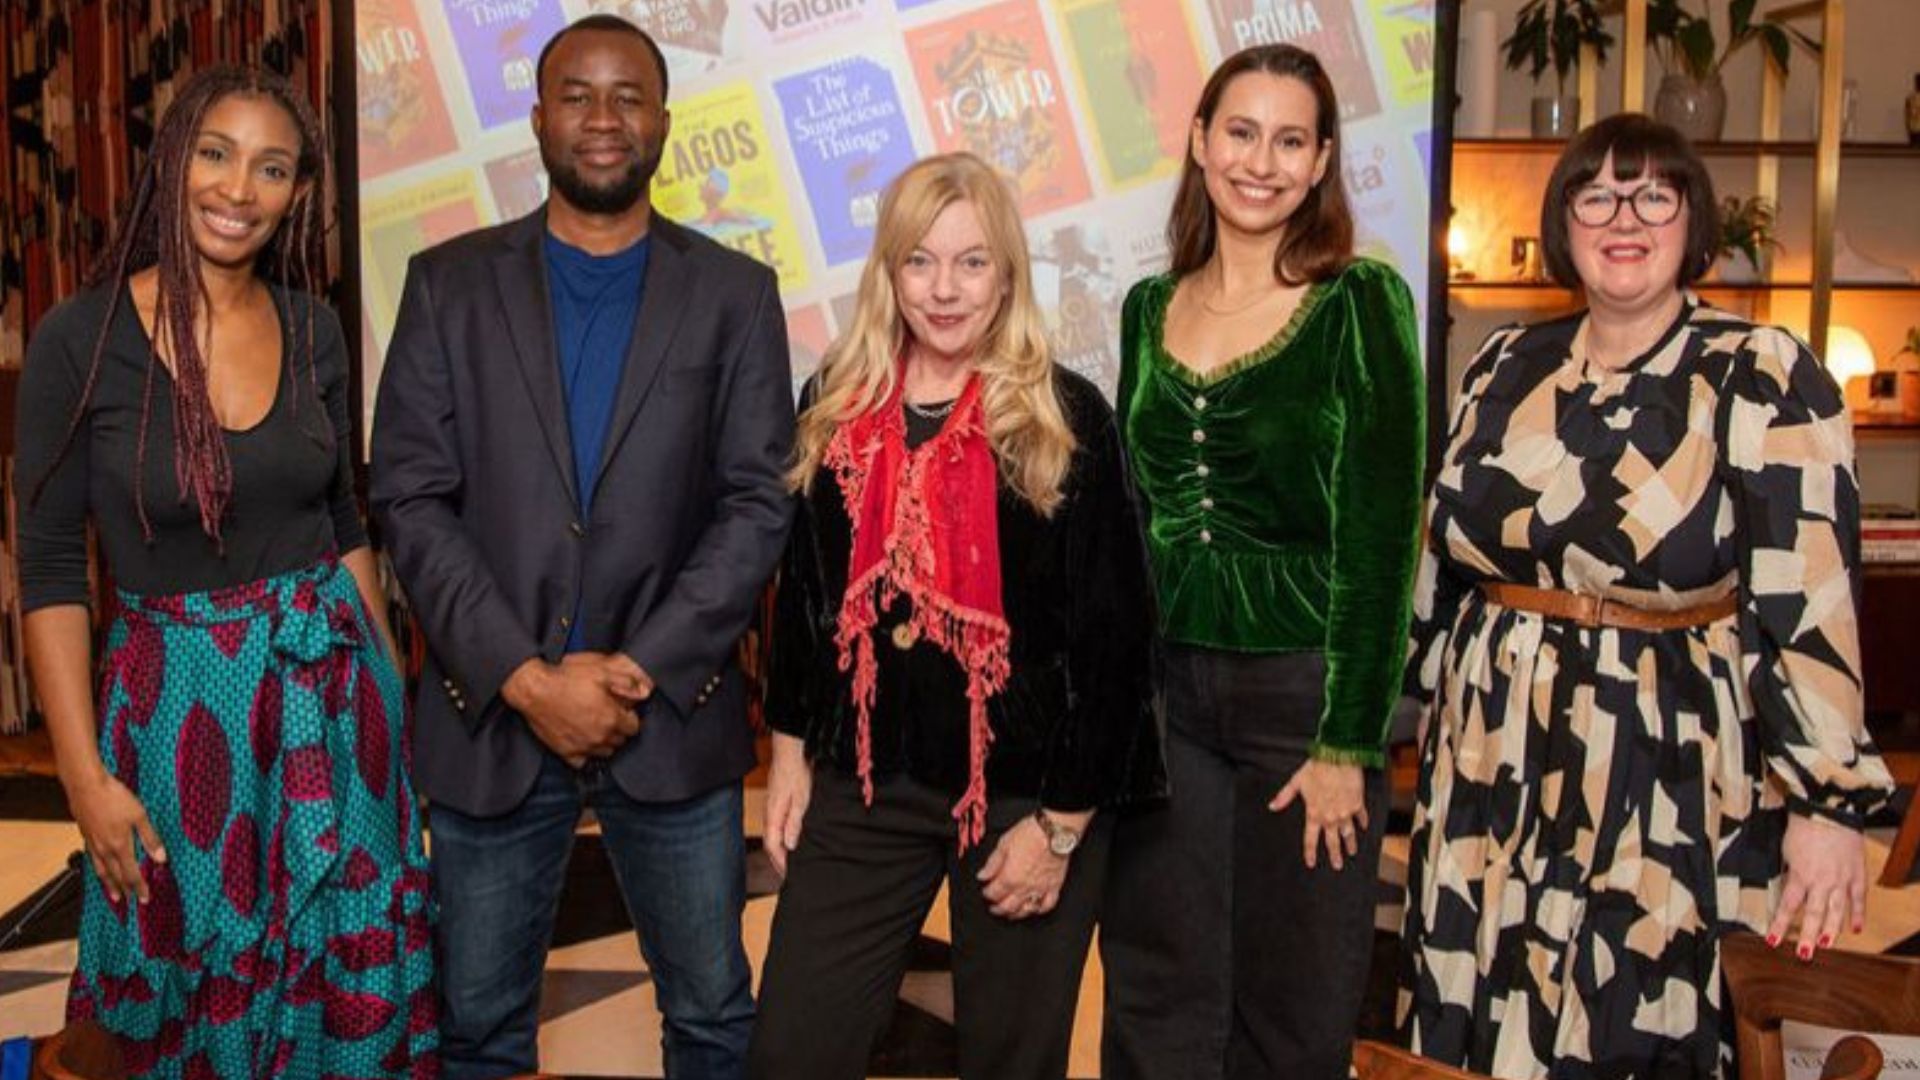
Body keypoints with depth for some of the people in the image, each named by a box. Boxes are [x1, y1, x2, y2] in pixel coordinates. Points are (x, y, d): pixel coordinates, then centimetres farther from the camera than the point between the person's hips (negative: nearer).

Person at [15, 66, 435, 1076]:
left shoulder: (313, 328, 0)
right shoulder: (80, 338, -11)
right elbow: (49, 570, -9)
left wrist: (391, 683, 11)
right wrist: (85, 775, -11)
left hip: (334, 692, 3)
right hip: (179, 705, -3)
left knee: (347, 978, 14)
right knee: (200, 992, 15)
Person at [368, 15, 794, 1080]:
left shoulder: (735, 294, 3)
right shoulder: (449, 283, 4)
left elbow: (759, 503, -3)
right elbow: (410, 500, -3)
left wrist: (640, 667, -13)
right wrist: (525, 679, -12)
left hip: (675, 716, 0)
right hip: (491, 716, 1)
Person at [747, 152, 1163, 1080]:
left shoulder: (1066, 419, -9)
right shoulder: (833, 407, 4)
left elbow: (1112, 634, -9)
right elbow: (802, 593, 12)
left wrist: (1062, 822, -10)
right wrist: (789, 748, 9)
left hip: (1023, 790, -3)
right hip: (864, 783, 4)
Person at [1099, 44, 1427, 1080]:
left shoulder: (1361, 303, -8)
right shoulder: (1148, 308, 7)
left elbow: (1380, 533, -11)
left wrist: (1350, 741, -14)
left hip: (1301, 685, -4)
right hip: (1160, 685, 4)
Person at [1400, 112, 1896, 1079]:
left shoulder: (1764, 378, -8)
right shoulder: (1507, 368, 7)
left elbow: (1810, 604, -14)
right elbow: (1442, 557, 15)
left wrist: (1826, 802, -18)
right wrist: (1433, 702, 18)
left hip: (1670, 784, -4)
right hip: (1492, 772, 5)